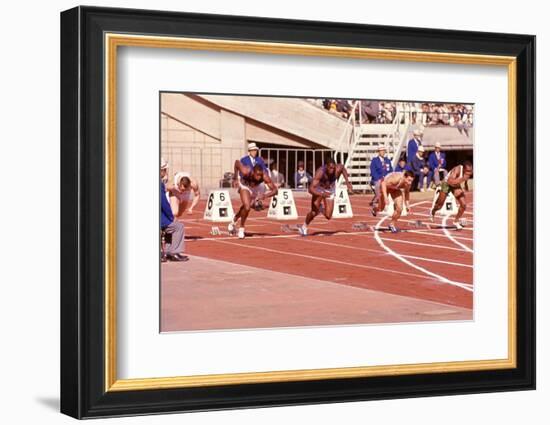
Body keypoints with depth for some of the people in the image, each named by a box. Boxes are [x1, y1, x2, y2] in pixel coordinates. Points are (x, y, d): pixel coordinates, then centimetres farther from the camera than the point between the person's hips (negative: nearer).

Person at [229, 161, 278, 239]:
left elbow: (275, 190, -36)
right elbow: (237, 162, -22)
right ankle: (241, 228, 2)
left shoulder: (265, 177, -40)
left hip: (256, 186, 3)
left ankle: (234, 221, 50)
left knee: (246, 206, 22)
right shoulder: (246, 171, -42)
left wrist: (264, 195, -53)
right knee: (247, 207, -21)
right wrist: (235, 178, -15)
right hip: (244, 185, -3)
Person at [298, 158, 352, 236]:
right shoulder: (320, 172, -39)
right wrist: (322, 194, -61)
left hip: (330, 191, 3)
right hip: (319, 190, -3)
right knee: (314, 212, -13)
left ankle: (321, 208, 31)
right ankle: (304, 227, 16)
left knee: (328, 216, -4)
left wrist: (347, 182, -4)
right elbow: (311, 189, -45)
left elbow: (343, 168, -1)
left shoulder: (337, 169, -31)